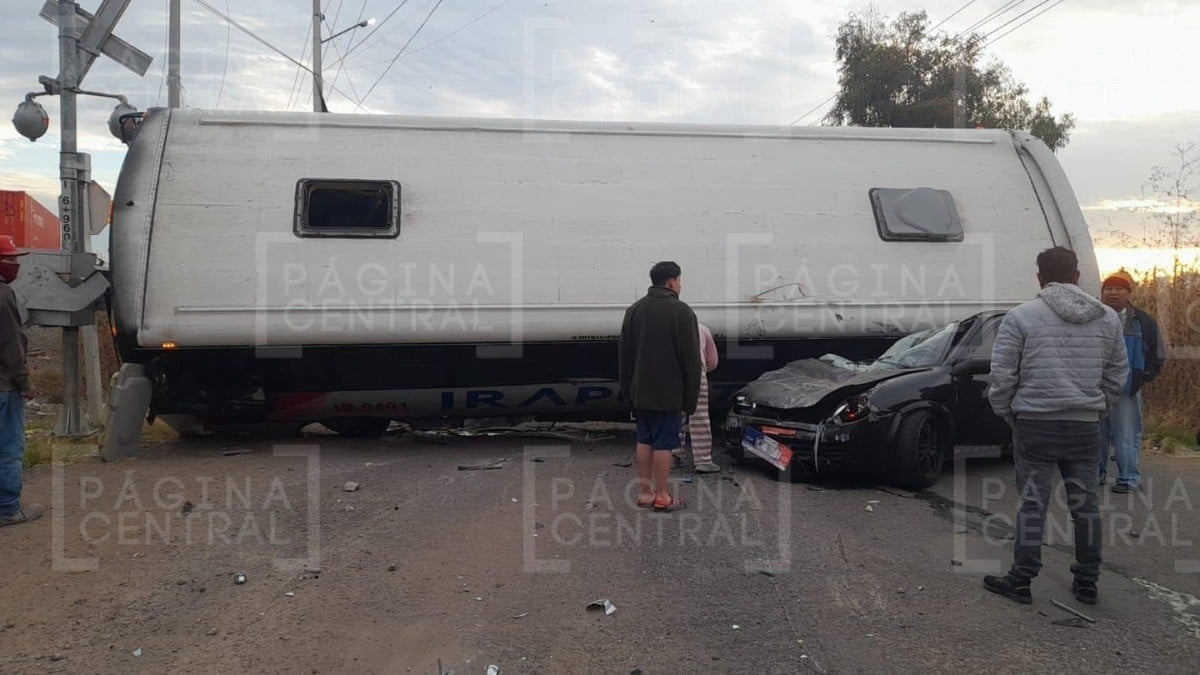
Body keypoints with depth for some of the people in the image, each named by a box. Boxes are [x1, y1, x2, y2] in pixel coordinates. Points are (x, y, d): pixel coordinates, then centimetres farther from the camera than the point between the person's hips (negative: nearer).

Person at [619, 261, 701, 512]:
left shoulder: (634, 310, 8)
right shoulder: (681, 311, -10)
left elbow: (624, 354, 11)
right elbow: (691, 358, -12)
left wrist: (628, 391, 16)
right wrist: (691, 397, -5)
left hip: (640, 391, 6)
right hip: (668, 393, -6)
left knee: (644, 439, 13)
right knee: (663, 443, -1)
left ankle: (645, 491, 16)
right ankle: (662, 497, 4)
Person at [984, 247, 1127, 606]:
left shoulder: (1020, 317, -7)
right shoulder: (1108, 318, 8)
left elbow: (1002, 375, -7)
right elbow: (1117, 374, 13)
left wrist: (1006, 412, 7)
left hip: (1035, 424, -4)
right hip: (1086, 426, 4)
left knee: (1033, 502, 2)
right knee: (1085, 502, 12)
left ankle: (1021, 579, 6)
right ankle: (1087, 582, 22)